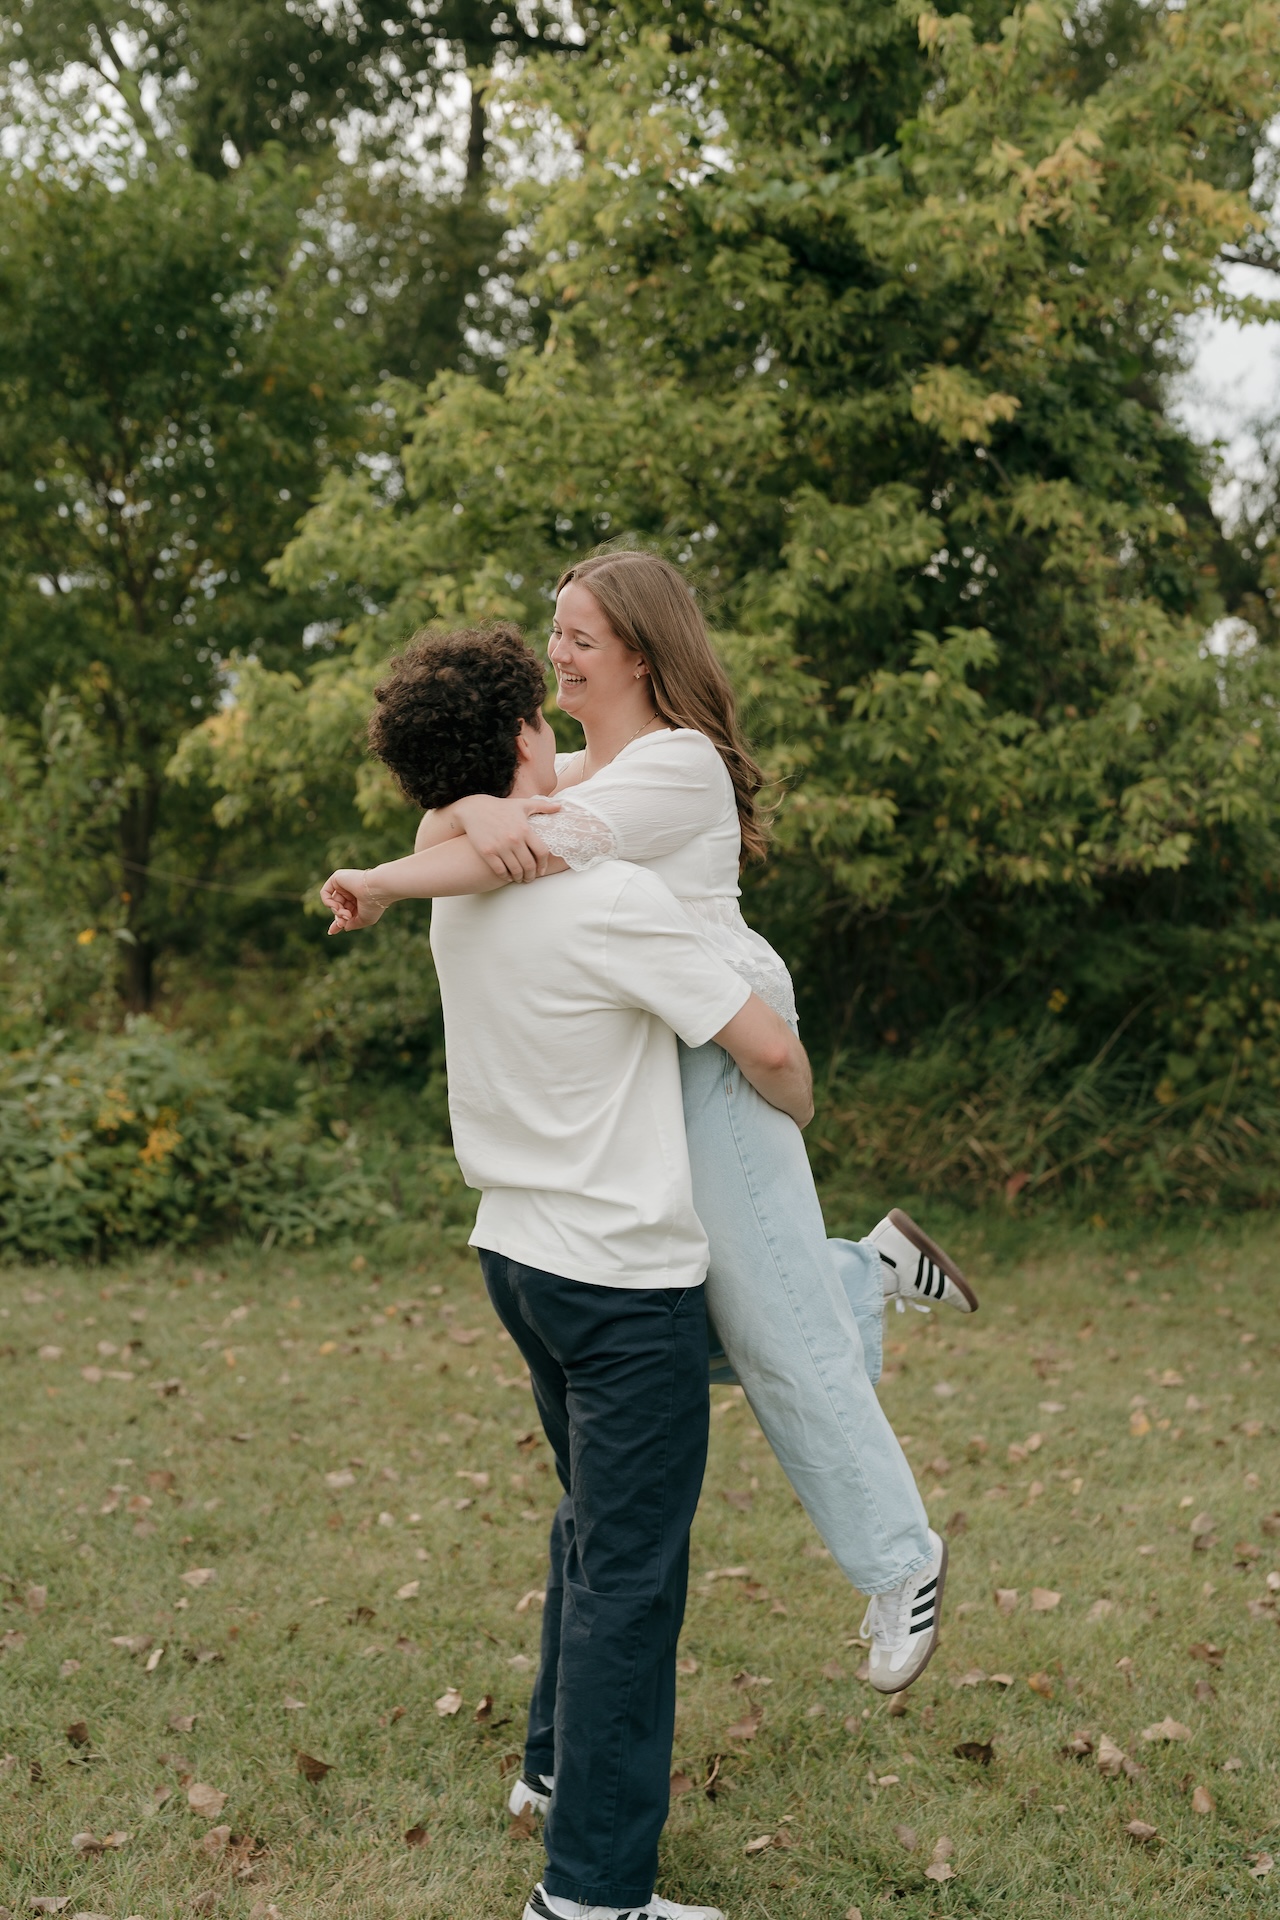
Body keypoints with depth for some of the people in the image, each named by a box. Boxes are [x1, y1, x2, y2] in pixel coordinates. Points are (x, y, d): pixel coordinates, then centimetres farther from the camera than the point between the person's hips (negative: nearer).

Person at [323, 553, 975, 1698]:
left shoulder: (679, 763, -11)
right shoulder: (576, 770, 17)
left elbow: (550, 847, -25)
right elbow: (448, 811, 3)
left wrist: (379, 885, -17)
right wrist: (485, 812, -23)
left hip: (712, 1052, -9)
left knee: (769, 1323, -5)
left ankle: (900, 1562, 9)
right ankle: (871, 1268, 28)